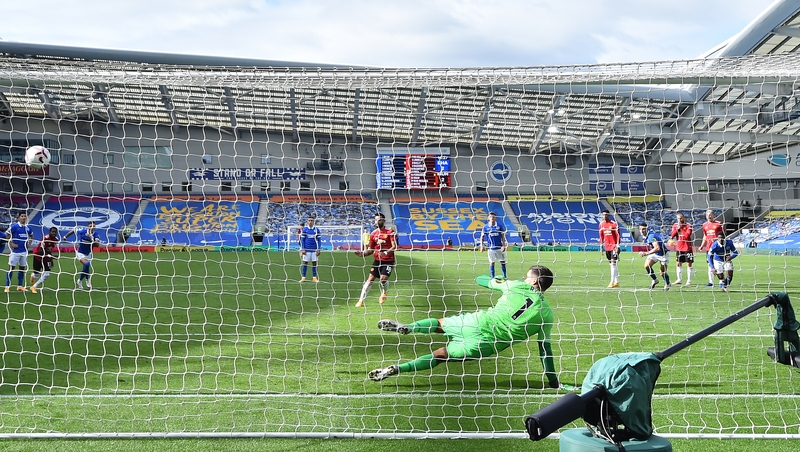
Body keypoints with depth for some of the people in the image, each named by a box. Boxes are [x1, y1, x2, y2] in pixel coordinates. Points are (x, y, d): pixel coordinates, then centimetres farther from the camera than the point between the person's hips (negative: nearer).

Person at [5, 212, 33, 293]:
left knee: (22, 268, 10)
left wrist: (29, 243, 11)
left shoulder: (28, 228, 6)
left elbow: (31, 235, 24)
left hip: (24, 251, 6)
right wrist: (11, 244, -12)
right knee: (11, 268, -4)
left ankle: (20, 286, 19)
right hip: (15, 251, -5)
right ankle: (7, 286, -1)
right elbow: (7, 235, -6)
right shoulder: (14, 226, -10)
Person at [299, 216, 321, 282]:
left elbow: (318, 240, 6)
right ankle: (303, 277, 7)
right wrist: (302, 249, -5)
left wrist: (318, 250, 1)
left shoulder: (316, 229, 4)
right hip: (306, 249, -1)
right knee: (305, 263, 1)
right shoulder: (304, 229, 2)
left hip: (314, 250, 1)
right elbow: (302, 240, 2)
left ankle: (314, 277, 9)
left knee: (314, 263, 4)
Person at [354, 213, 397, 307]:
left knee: (383, 278, -17)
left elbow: (394, 247, -14)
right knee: (370, 278, -5)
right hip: (377, 260, 4)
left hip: (388, 260, -4)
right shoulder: (373, 234, 7)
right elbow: (371, 250, 12)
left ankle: (384, 293, 18)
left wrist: (386, 252, -31)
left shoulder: (390, 231, -7)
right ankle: (361, 301, -2)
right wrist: (363, 253, -7)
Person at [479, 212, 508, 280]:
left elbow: (503, 237, 2)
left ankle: (505, 276, 18)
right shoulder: (485, 227, -2)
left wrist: (503, 246, -6)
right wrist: (482, 246, -5)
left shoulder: (500, 226, -3)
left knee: (502, 261, 6)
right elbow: (482, 237, 5)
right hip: (491, 248, 0)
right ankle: (492, 277, 12)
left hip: (499, 247, 0)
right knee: (492, 262, 4)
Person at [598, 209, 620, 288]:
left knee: (613, 263, -12)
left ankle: (612, 282, -13)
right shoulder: (601, 224, 8)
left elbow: (618, 235, -9)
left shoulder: (614, 224, -9)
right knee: (611, 264, 9)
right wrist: (601, 246, 13)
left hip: (614, 246, -6)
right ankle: (616, 282, 15)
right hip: (607, 246, 6)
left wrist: (618, 246, -14)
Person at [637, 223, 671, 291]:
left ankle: (667, 284, 27)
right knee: (647, 266, -13)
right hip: (654, 253, 7)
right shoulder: (646, 236, -3)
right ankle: (655, 280, 9)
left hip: (663, 254, -7)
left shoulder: (651, 236, -31)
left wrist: (646, 253, -46)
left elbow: (657, 248, -43)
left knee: (663, 272, -3)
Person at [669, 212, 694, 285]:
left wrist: (681, 230, -12)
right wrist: (677, 229, -13)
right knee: (679, 264, 8)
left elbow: (687, 235, -20)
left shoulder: (688, 226, -8)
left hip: (687, 248, -5)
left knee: (689, 264, -2)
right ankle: (679, 279, 16)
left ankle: (689, 280, 3)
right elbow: (671, 235, -3)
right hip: (679, 248, 5)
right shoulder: (675, 225, 7)